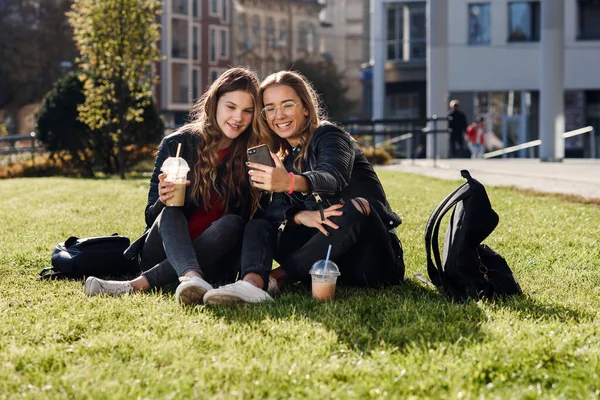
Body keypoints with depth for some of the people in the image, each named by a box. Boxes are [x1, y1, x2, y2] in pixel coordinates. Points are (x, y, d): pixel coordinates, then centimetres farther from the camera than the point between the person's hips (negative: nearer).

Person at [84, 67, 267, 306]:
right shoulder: (177, 145, -3)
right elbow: (152, 216, -2)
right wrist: (163, 201, -24)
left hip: (211, 259, 1)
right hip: (164, 254, 0)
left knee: (231, 224, -29)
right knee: (170, 213, -29)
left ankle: (139, 284, -38)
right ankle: (192, 278, -61)